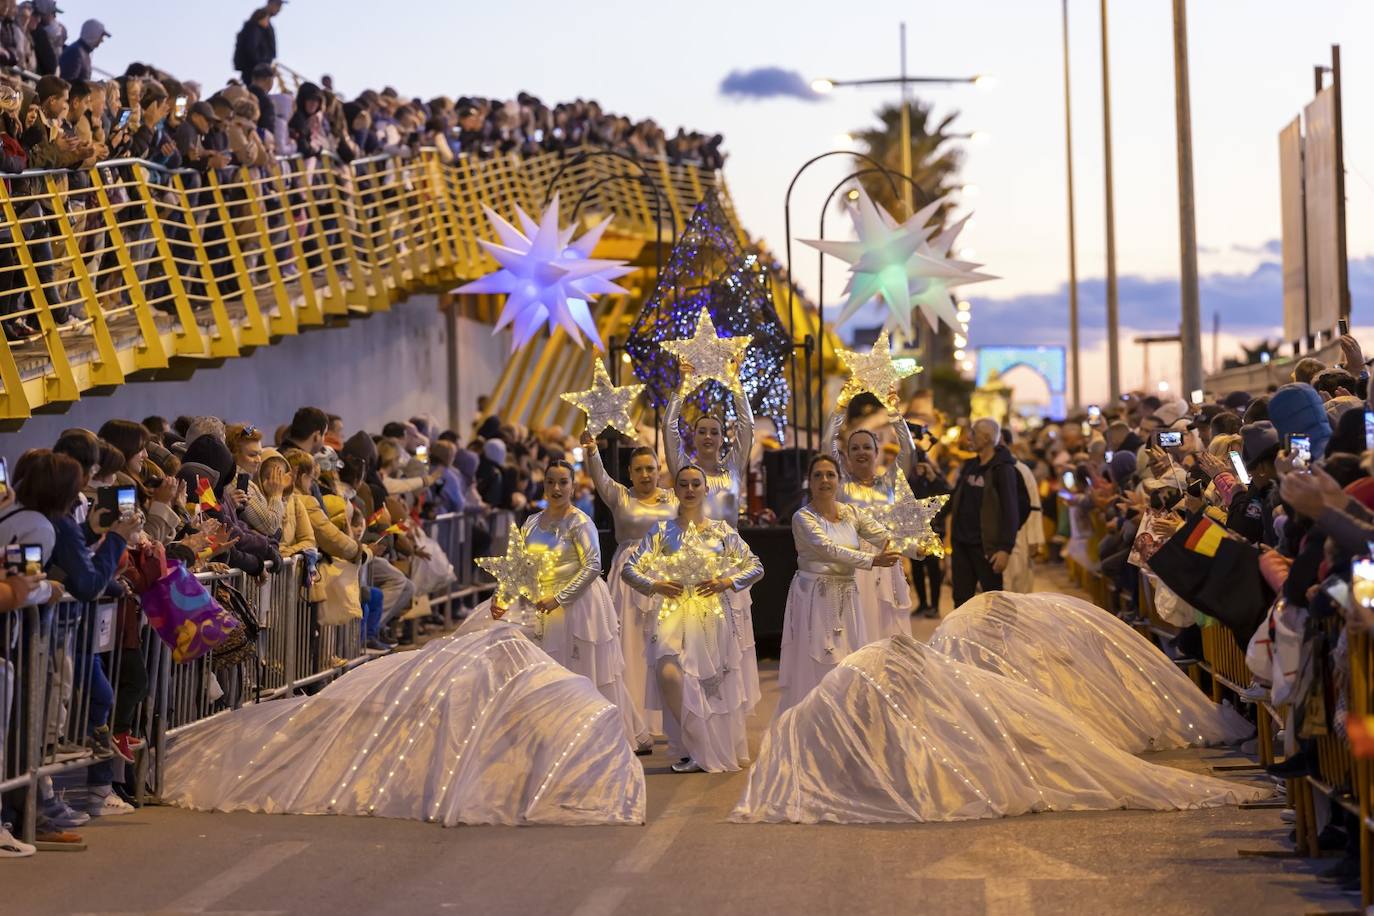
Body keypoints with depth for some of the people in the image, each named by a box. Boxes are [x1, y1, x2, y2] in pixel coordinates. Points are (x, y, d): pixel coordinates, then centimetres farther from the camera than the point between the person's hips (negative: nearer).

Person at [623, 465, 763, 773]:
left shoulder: (721, 531, 7)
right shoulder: (662, 531, 6)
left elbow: (756, 567, 10)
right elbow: (629, 569, 6)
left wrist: (727, 582, -6)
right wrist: (655, 585, -11)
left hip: (714, 617, 1)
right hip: (673, 615, -1)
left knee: (715, 685, -2)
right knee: (668, 673, -22)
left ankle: (720, 750, 18)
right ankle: (695, 750, -7)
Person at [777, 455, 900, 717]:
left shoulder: (851, 513, 8)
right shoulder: (803, 518, -9)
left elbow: (884, 536, -4)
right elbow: (830, 549, -23)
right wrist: (873, 560, -31)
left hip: (847, 599, 5)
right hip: (815, 597, -5)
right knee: (816, 668, -3)